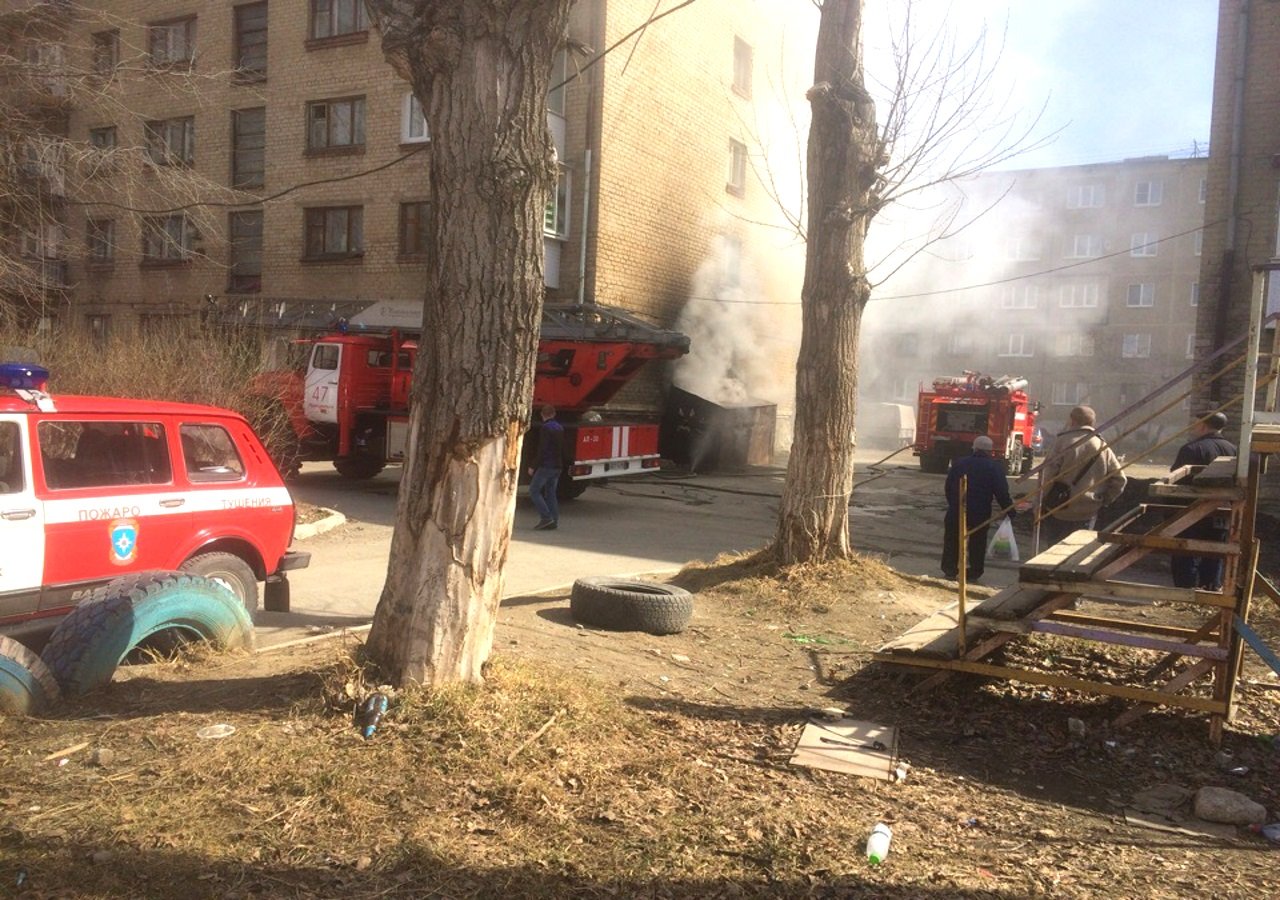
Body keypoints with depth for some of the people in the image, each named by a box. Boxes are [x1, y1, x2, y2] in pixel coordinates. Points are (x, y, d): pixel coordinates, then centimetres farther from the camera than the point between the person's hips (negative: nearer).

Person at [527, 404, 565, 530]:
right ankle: (554, 521, 7)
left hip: (546, 465, -8)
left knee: (534, 490, -1)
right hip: (557, 466, 8)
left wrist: (533, 466, -15)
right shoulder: (560, 428, 13)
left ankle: (546, 517, -11)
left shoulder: (545, 428, -13)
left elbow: (542, 449, -19)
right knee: (550, 493, 11)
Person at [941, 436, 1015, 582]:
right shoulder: (995, 467, -6)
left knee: (952, 542, 14)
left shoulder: (959, 463, 4)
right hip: (980, 513, -2)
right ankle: (974, 573, 14)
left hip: (956, 511, 2)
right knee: (977, 543, 11)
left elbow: (948, 487, 9)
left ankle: (950, 569, 14)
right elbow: (1001, 492, -10)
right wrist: (1009, 511, -2)